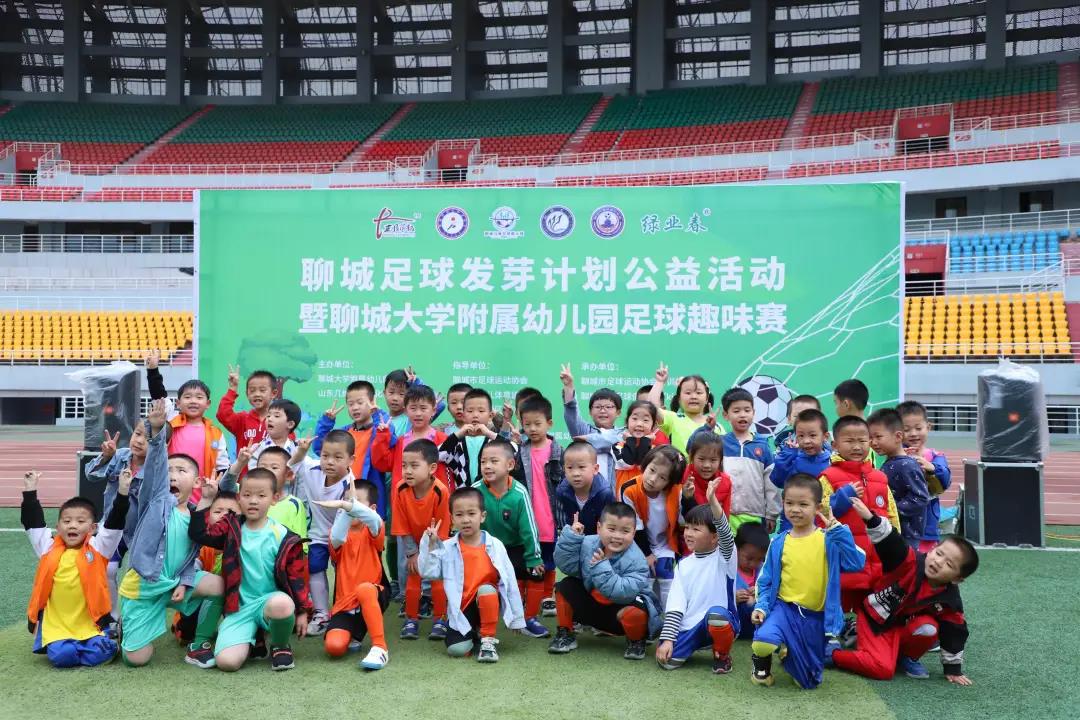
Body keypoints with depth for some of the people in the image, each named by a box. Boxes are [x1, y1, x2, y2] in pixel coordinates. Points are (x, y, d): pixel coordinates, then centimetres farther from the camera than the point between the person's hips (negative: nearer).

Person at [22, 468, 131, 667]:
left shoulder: (98, 548, -1)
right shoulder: (48, 548, 6)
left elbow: (115, 522, -10)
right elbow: (33, 523, 6)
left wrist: (122, 491, -19)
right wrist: (30, 493, 2)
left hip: (90, 622, -1)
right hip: (57, 623, 1)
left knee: (100, 653, -19)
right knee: (61, 655, -21)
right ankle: (60, 644, 13)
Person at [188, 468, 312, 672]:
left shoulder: (284, 537, -2)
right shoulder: (231, 528, 7)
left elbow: (295, 576, 1)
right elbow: (199, 534, -6)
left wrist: (302, 611, -2)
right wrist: (206, 499, -9)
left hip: (270, 600, -2)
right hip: (239, 606, 2)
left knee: (283, 604, -40)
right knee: (227, 661, -20)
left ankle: (280, 646, -6)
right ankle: (250, 639, 17)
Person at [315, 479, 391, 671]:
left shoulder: (372, 531, 0)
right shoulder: (340, 531, 5)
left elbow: (374, 520, -28)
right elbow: (336, 538, -23)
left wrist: (345, 505, -42)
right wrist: (345, 507, -34)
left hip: (374, 596, -2)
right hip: (345, 604, 2)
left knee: (364, 589, -38)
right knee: (333, 646, -24)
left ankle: (380, 648, -28)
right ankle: (355, 634, 14)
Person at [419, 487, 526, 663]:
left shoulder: (495, 545, -6)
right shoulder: (447, 548, -3)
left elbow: (510, 581, -3)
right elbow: (429, 573, -9)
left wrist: (517, 618, -2)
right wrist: (430, 546, -17)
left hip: (488, 603, -1)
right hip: (461, 608, 1)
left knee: (486, 589, -34)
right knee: (456, 649, -21)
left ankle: (488, 638, -14)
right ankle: (473, 634, 15)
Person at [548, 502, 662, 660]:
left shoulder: (635, 560, -26)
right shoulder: (588, 543, -12)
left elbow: (624, 593, -37)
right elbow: (567, 566, -13)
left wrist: (602, 567, -39)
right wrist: (571, 537, -23)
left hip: (622, 607, -5)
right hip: (592, 606, 5)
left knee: (635, 611, -37)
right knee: (565, 587, -10)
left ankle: (636, 642, -1)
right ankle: (565, 634, 9)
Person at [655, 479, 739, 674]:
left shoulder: (724, 556, -3)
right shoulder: (683, 565, 9)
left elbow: (725, 534, -26)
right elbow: (675, 605, 4)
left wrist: (713, 501, -42)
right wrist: (667, 638, -8)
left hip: (721, 621, -3)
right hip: (689, 626, 4)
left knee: (715, 614, -38)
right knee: (667, 660, -19)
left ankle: (722, 655, -6)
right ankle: (694, 645, 16)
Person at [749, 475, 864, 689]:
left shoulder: (829, 540, -7)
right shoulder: (779, 543, -2)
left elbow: (857, 563, -23)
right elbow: (766, 580, 5)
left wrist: (837, 529, -24)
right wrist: (761, 606, -10)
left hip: (816, 616, 0)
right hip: (784, 608, 0)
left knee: (810, 681, 13)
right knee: (763, 640, -33)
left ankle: (787, 653, 47)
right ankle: (762, 664, 6)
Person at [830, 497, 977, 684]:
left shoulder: (949, 601, -13)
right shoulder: (911, 562, -22)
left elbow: (954, 634, -3)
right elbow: (890, 543, -37)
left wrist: (953, 669, 1)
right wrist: (871, 519, -56)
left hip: (901, 627, 4)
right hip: (873, 618, -4)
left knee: (929, 628, -28)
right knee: (884, 669, -22)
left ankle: (908, 657, 3)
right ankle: (832, 653, -1)